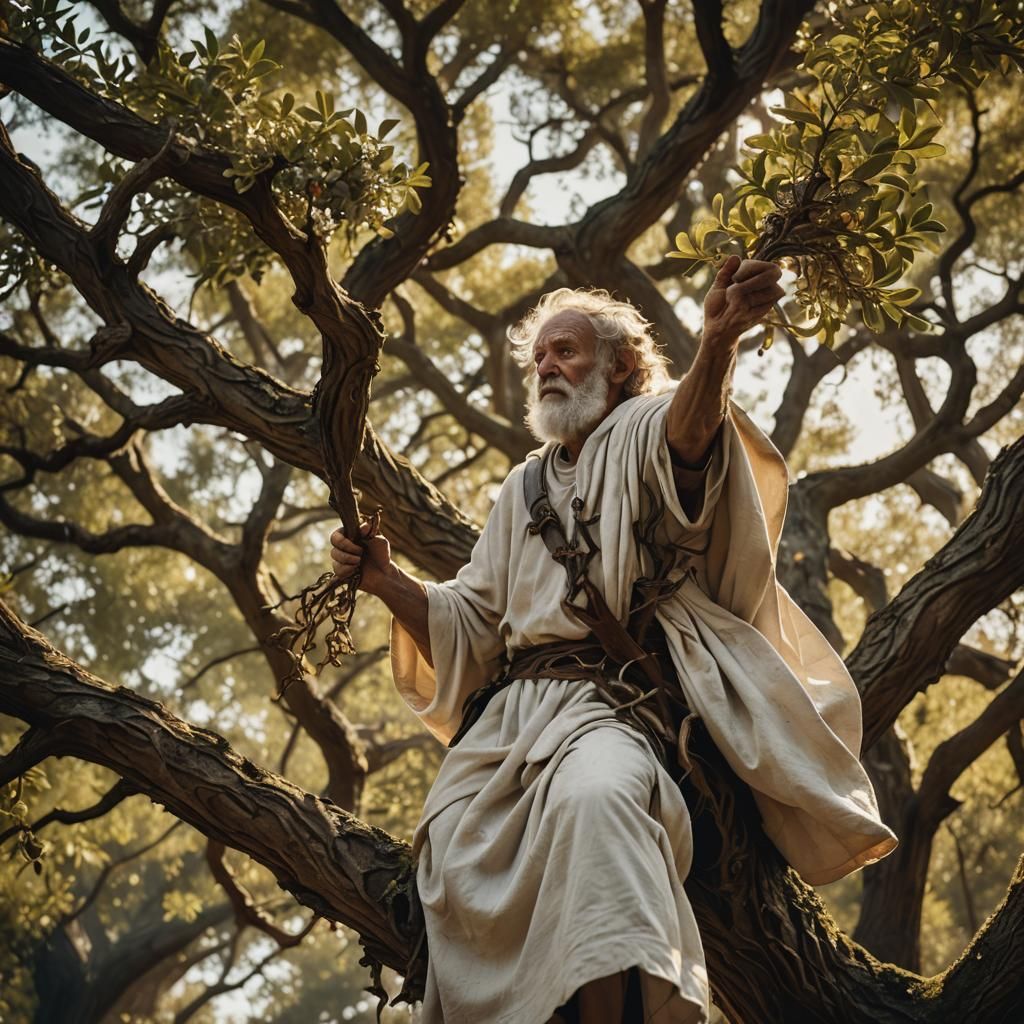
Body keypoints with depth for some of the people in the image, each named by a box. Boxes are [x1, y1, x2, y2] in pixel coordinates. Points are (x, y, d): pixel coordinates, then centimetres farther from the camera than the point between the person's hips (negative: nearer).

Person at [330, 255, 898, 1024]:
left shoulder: (641, 436, 10)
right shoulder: (524, 490, 29)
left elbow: (689, 433, -18)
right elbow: (470, 622, 28)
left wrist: (718, 343, -41)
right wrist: (385, 579, 10)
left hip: (611, 705, -6)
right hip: (511, 705, 6)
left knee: (596, 794, -39)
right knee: (456, 848, -22)